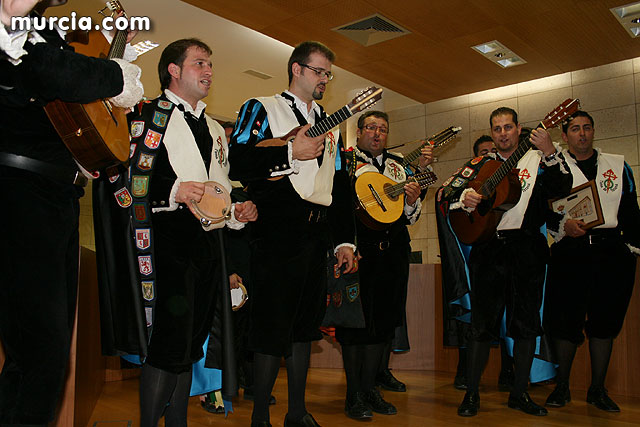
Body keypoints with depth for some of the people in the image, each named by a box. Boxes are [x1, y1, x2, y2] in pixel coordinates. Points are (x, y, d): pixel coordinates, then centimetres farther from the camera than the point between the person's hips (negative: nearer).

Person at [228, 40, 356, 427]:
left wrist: (345, 240, 12)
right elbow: (236, 161, -10)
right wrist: (291, 153, -12)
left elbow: (341, 185, 19)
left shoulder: (329, 126, 22)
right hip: (278, 231, -6)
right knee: (273, 325, -3)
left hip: (317, 234, 7)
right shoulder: (262, 109, 5)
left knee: (305, 322, 12)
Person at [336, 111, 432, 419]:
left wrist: (413, 199, -3)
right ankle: (354, 394, 11)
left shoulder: (398, 165, 20)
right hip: (359, 247, -5)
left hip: (393, 251, 5)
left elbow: (410, 217, 20)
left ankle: (369, 387, 22)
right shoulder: (345, 160, 5)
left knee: (383, 319, 9)